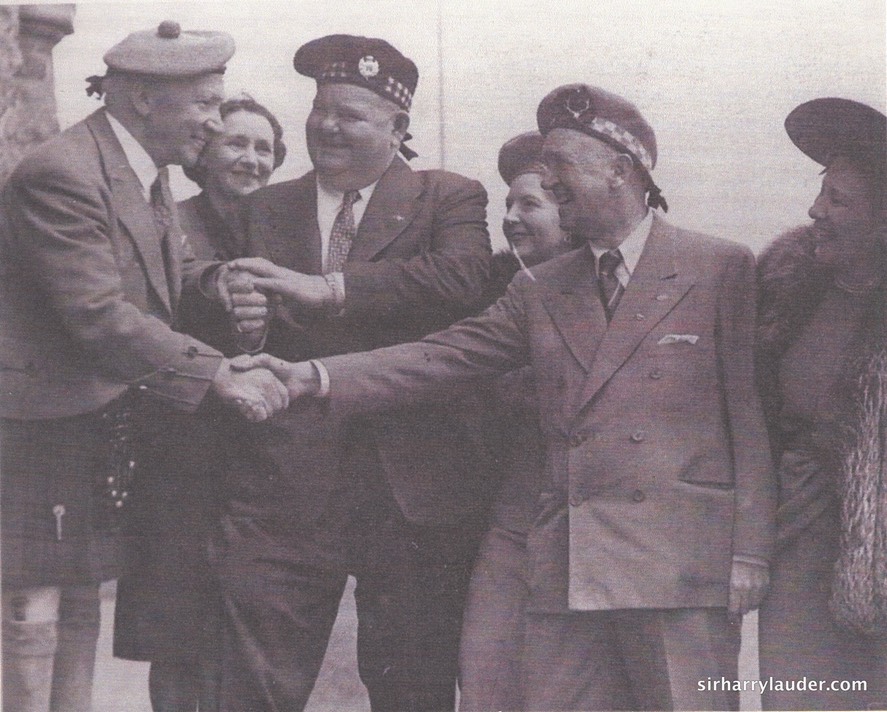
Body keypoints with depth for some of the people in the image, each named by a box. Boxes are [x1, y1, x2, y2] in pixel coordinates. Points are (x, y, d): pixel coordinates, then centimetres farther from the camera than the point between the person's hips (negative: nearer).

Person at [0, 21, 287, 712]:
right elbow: (101, 316, -27)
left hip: (101, 420, 10)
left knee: (83, 597, 17)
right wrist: (221, 376, -28)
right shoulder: (59, 175, -22)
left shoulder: (147, 173, 9)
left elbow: (164, 280, 15)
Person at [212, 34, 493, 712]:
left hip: (413, 484, -2)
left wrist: (327, 289, -18)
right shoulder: (267, 207, 17)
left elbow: (462, 277, -14)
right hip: (285, 480, 2)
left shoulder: (451, 198, 7)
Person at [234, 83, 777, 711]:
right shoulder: (540, 292, 16)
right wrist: (314, 377, -5)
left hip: (681, 564, -4)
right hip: (565, 568, 4)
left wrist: (750, 552, -5)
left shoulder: (720, 268, 3)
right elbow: (444, 358, 7)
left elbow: (749, 416, 0)